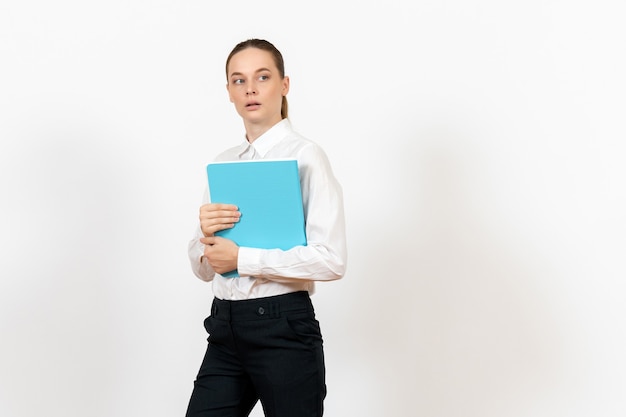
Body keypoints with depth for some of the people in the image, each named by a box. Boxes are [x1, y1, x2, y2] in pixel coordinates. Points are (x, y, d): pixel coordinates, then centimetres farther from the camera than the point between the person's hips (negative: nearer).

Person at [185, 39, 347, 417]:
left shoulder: (306, 155, -8)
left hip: (283, 328, -5)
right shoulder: (223, 163, 12)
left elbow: (331, 259, -18)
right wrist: (207, 236, -8)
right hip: (226, 328, 6)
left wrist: (242, 258, -16)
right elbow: (204, 269, 14)